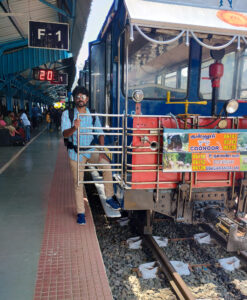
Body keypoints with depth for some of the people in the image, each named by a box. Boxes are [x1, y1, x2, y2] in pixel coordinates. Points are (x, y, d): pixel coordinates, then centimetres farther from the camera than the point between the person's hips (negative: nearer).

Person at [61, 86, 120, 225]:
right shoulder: (67, 114, -5)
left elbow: (100, 133, 3)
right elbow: (65, 134, -17)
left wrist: (101, 152, -10)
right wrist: (74, 128, -40)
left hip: (91, 150, 2)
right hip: (76, 152, -1)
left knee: (107, 166, -24)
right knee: (78, 183, 4)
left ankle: (110, 198, -7)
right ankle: (81, 213, 20)